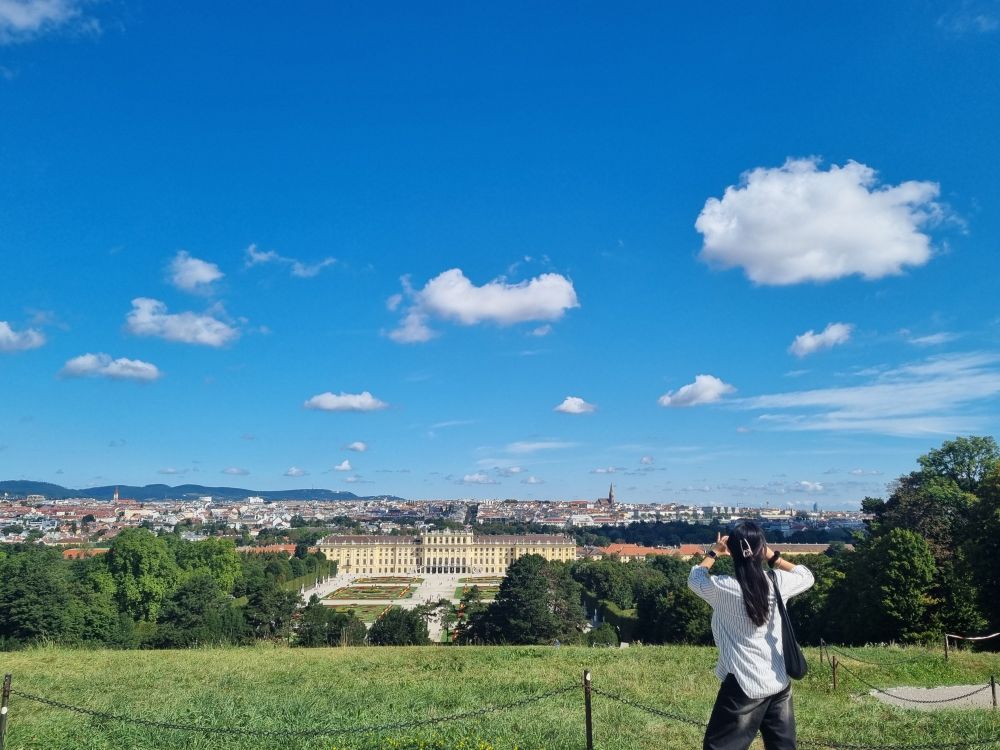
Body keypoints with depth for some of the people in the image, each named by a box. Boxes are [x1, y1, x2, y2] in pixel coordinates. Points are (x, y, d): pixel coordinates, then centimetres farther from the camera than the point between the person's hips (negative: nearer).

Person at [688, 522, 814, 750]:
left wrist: (714, 552, 19)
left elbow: (695, 578, 8)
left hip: (744, 685, -4)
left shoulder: (723, 588, -15)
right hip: (780, 683, 4)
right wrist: (772, 556, 13)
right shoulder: (778, 582, -7)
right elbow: (806, 576, 16)